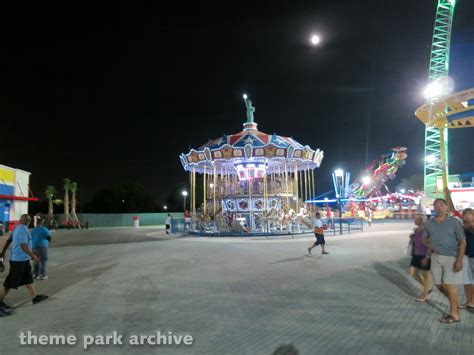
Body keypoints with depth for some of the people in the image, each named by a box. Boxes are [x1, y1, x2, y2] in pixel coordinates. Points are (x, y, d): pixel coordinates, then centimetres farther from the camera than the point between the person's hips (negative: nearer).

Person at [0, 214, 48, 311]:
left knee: (28, 279, 13)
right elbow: (23, 246, -26)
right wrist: (33, 256, -19)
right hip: (19, 260, -10)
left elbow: (8, 240, 17)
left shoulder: (17, 228, 9)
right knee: (11, 282, 2)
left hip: (23, 259, 10)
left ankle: (35, 297, 19)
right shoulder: (23, 229, -21)